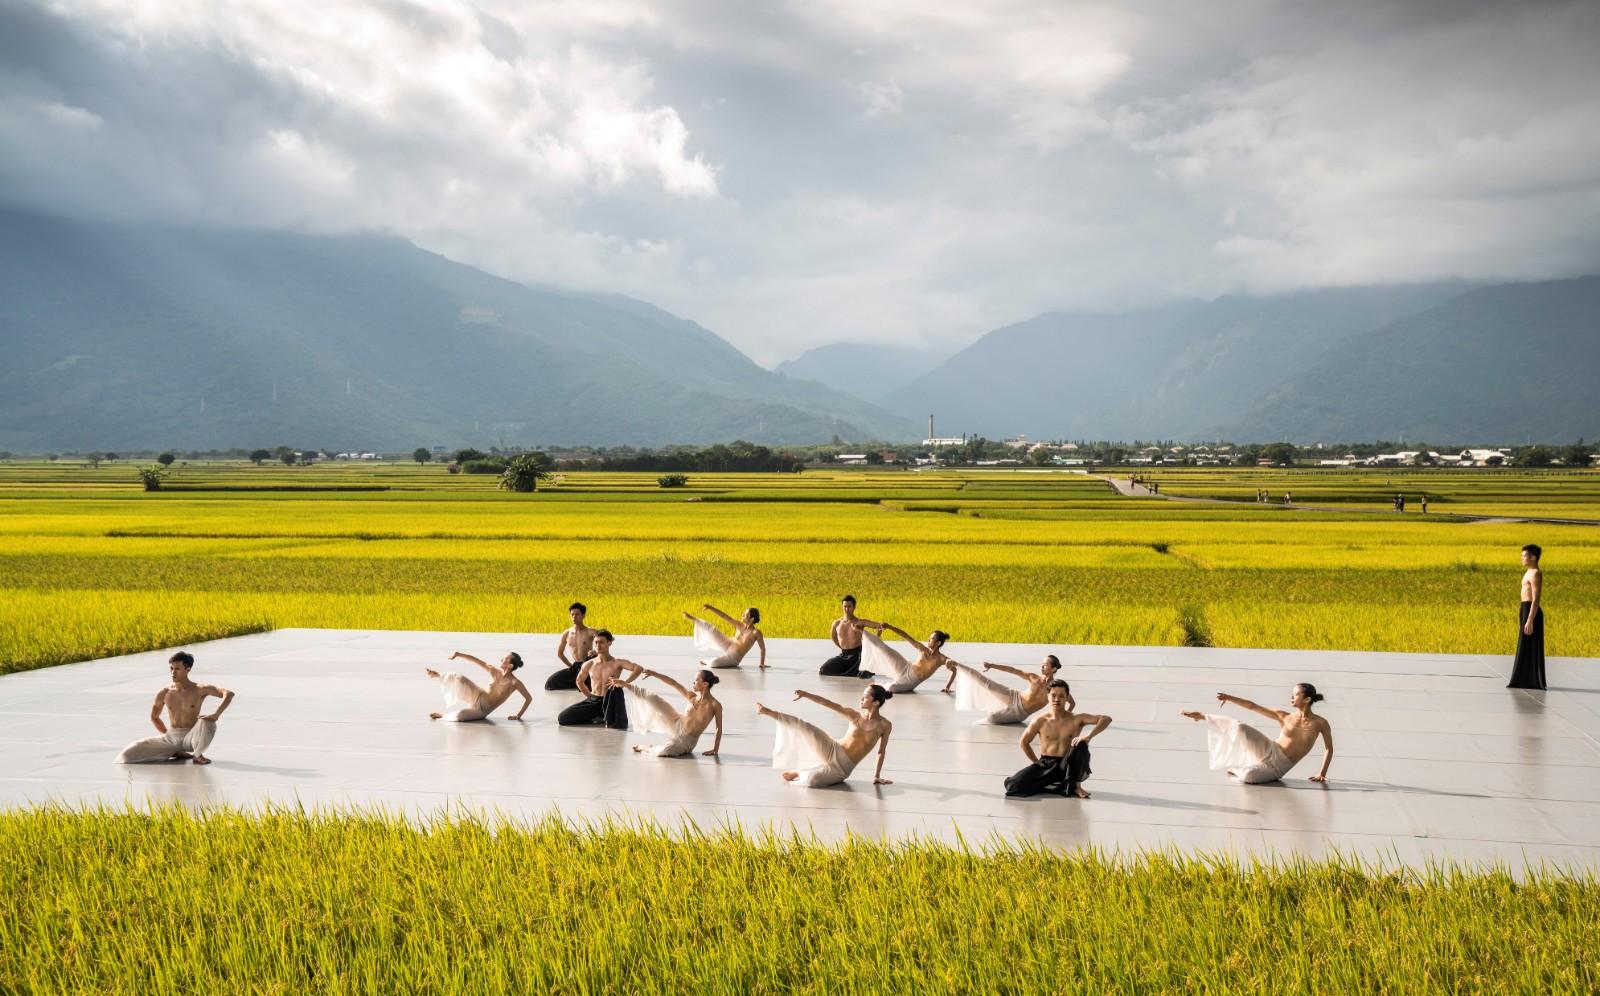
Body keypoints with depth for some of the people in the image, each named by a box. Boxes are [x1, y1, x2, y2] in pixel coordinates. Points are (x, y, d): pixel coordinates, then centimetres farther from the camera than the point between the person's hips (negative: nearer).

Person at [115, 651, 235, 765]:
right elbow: (154, 717, 19)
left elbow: (229, 694, -20)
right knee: (127, 755, -13)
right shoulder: (164, 694, 0)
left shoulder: (199, 690, -9)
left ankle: (197, 755, -7)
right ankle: (175, 753, 5)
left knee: (207, 723, -39)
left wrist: (216, 715, -32)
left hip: (190, 738, -3)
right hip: (170, 738, 3)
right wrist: (166, 734, 8)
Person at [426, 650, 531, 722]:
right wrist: (458, 654, -10)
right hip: (477, 696, 4)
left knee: (460, 715, -34)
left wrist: (518, 715, -16)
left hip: (482, 710, -4)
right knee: (460, 679, -20)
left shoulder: (514, 683, -19)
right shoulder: (494, 672, -6)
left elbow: (529, 698, -14)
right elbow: (475, 660, -3)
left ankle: (442, 715, -3)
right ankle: (437, 676, 9)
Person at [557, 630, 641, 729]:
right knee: (562, 718, -11)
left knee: (616, 688, -37)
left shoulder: (617, 663, -6)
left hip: (609, 702, -4)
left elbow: (639, 668, -22)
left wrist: (625, 683, -33)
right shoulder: (589, 664, 5)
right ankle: (597, 718, 4)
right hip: (593, 701, 4)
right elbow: (579, 681, 25)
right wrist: (589, 696, 13)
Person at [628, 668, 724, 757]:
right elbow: (672, 683, -6)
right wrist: (653, 673, -6)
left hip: (687, 740, -4)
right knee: (653, 699, -5)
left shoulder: (715, 705, -21)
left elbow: (719, 728, -12)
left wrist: (715, 749, -14)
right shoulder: (691, 697, -8)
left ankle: (643, 748, 6)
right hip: (677, 724, 4)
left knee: (661, 752, -27)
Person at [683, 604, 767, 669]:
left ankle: (706, 664, 7)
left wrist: (762, 664, -17)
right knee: (710, 629, -2)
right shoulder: (739, 625, -5)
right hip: (727, 646, 5)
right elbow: (724, 616, -5)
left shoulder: (756, 633, -20)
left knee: (713, 663, -29)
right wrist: (710, 608, -11)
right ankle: (692, 619, 20)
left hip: (734, 658, -5)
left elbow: (763, 648, -14)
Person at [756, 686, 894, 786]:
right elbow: (829, 704, -9)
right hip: (832, 751, 2)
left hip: (843, 768, -2)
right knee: (803, 727, -18)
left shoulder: (885, 726, -8)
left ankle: (798, 773, 3)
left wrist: (877, 776, 7)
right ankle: (768, 712, -3)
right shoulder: (855, 715, -2)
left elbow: (881, 751, 4)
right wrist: (805, 694, -19)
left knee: (811, 780, -31)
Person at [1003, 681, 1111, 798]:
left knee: (1081, 745, -32)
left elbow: (1106, 719, -14)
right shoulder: (1040, 721, 1)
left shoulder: (1076, 719, -3)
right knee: (1013, 785, -23)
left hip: (1068, 766, -1)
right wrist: (1036, 762, 7)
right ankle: (1061, 787, -8)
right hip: (1046, 765, 1)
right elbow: (1024, 743, 15)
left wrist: (1089, 736, -29)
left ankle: (1076, 785, -11)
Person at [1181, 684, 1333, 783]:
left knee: (1248, 776, -35)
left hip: (1278, 768, -2)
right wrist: (1229, 698, -7)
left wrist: (1322, 773, -5)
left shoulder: (1320, 723, -4)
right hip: (1268, 751, 2)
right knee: (1239, 727, -23)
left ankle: (1237, 770, 2)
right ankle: (1202, 716, -2)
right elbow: (1252, 706, 2)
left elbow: (1329, 749, 4)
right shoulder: (1284, 716, 3)